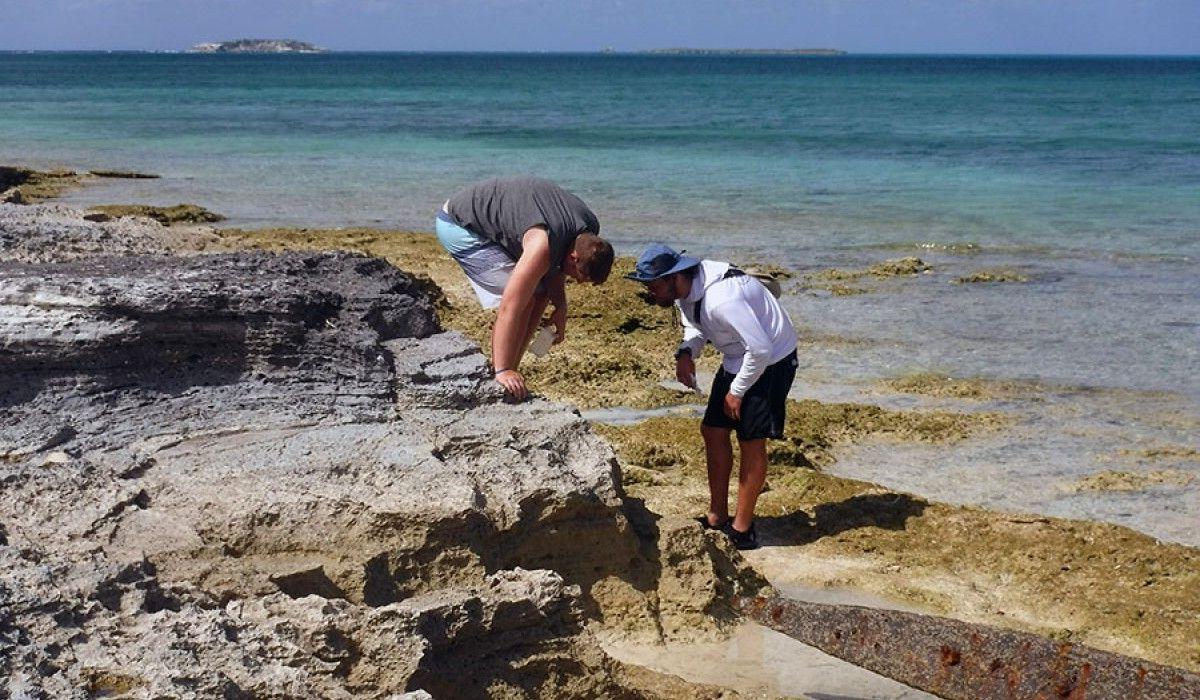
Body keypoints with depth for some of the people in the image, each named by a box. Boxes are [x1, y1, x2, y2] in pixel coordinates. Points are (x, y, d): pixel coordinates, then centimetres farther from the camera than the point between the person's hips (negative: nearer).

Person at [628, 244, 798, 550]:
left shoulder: (720, 299, -35)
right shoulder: (685, 291, -7)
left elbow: (761, 349, -30)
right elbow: (696, 327, 12)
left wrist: (737, 391, -18)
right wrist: (686, 353, -10)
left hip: (770, 361, -9)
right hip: (737, 360, 9)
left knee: (751, 441, -4)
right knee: (713, 431, 10)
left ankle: (742, 530, 6)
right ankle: (717, 517, 20)